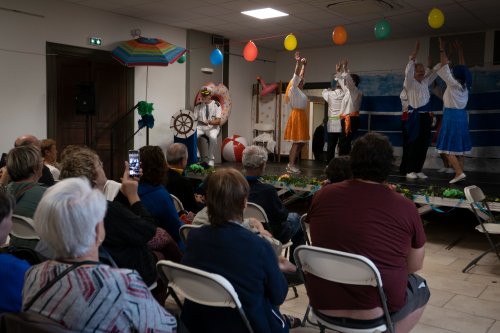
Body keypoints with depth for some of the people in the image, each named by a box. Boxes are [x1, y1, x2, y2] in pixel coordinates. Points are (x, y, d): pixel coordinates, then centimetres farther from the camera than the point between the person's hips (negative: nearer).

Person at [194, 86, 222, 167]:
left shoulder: (216, 105, -3)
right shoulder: (198, 105, 7)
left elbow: (218, 121, -10)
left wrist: (210, 122, -31)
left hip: (213, 127, -3)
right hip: (200, 127, 3)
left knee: (213, 137, -36)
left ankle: (211, 159, -18)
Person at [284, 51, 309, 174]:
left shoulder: (299, 90, 16)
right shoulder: (293, 89, -5)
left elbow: (301, 76, 27)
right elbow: (296, 75, -13)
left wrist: (304, 65, 29)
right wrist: (298, 63, -20)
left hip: (302, 116, 9)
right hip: (296, 116, -9)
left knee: (301, 142, 6)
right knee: (296, 142, -11)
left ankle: (291, 164, 9)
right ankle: (291, 165, -10)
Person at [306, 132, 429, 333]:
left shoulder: (323, 195, -5)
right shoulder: (406, 207, -12)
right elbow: (415, 266, 2)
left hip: (322, 302, 3)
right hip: (375, 309, -2)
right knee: (420, 288, 25)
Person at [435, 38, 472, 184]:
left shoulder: (453, 84, -11)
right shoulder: (465, 85, 6)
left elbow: (445, 67, -9)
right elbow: (463, 68, 19)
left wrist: (442, 49, -3)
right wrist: (460, 51, 25)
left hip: (451, 116, -7)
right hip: (462, 116, 7)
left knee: (448, 148, -5)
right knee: (459, 147, 10)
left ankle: (459, 172, -14)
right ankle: (459, 173, 11)